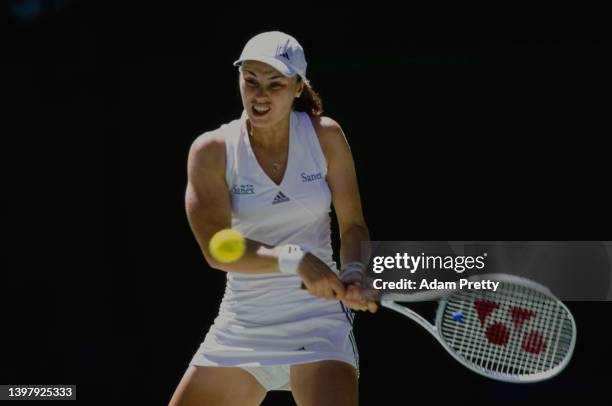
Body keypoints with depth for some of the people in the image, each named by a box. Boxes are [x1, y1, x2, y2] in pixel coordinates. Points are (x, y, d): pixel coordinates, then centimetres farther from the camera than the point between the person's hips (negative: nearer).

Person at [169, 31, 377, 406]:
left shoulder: (325, 136, -2)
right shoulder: (212, 151, -6)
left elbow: (353, 225, 1)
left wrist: (353, 273, -21)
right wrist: (295, 259, -30)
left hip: (318, 318, -2)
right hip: (241, 327, 2)